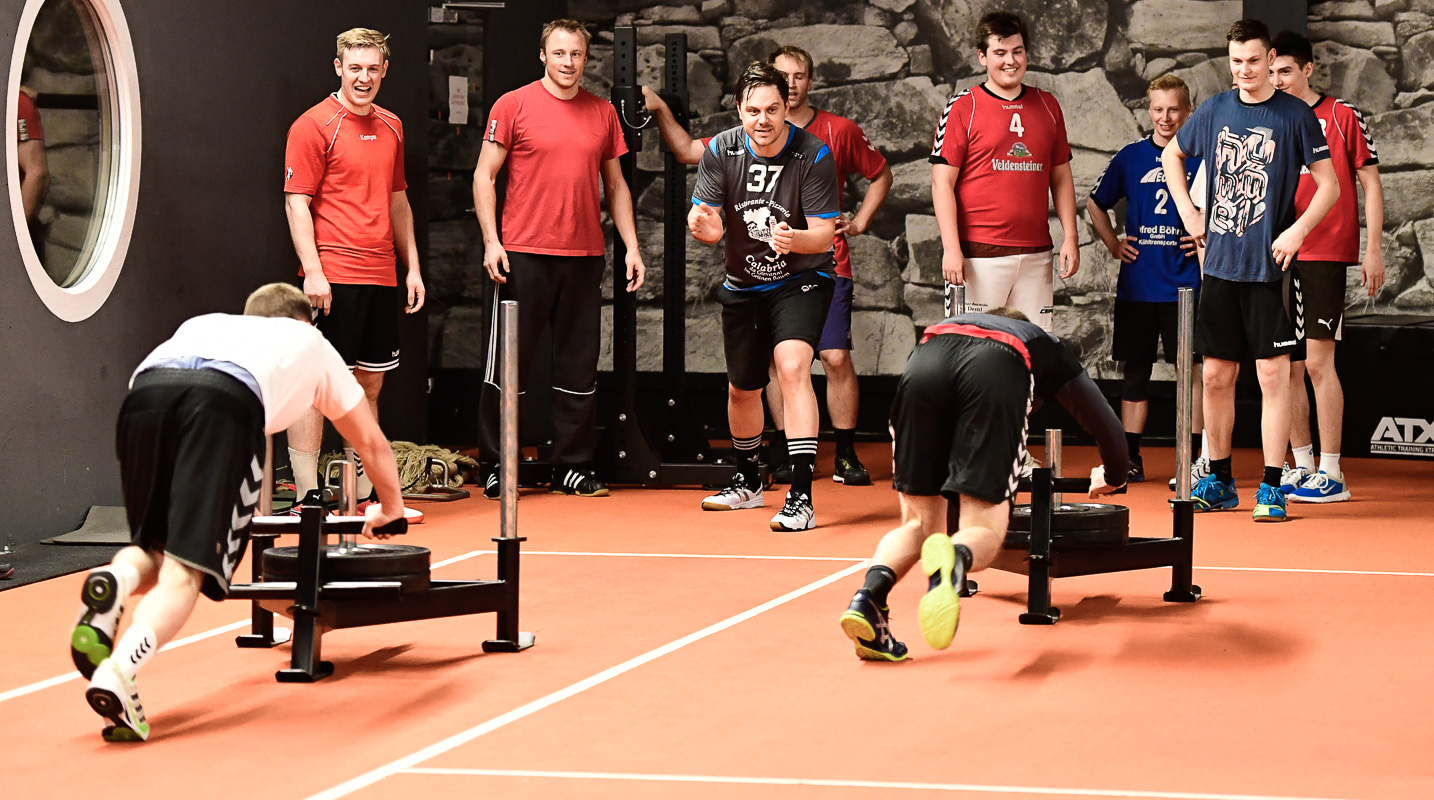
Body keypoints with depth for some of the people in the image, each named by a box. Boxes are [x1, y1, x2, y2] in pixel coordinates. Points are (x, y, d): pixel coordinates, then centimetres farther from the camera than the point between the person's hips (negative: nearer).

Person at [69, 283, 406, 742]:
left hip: (145, 390, 3)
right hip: (230, 397, -3)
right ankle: (119, 671, -34)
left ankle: (116, 580, -16)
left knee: (153, 547, 19)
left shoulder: (205, 323, 46)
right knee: (187, 566, -8)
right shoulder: (311, 343, 41)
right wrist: (390, 507, 71)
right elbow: (371, 443, 51)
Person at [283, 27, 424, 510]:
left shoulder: (391, 127, 15)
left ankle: (364, 495, 17)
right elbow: (296, 202, -9)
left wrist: (412, 266, 17)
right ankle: (306, 499, -5)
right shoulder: (314, 125, -6)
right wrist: (312, 270, -17)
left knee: (370, 385, 10)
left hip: (382, 278, 7)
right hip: (333, 279, -7)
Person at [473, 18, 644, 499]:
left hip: (585, 256, 4)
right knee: (509, 363, -1)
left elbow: (615, 184, 18)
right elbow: (484, 175, 1)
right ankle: (496, 468, 7)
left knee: (579, 368, 6)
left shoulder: (602, 112, 11)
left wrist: (631, 246, 10)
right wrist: (491, 241, -9)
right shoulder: (513, 106, 0)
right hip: (523, 255, -4)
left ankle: (573, 467, 14)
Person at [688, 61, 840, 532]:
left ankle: (801, 498, -29)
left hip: (801, 280, -4)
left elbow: (824, 235, -20)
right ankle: (747, 484, 42)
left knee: (792, 368, -27)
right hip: (743, 285, 4)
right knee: (742, 389, 16)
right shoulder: (722, 151, -10)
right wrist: (704, 225, -35)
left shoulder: (814, 155, -19)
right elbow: (711, 226, -10)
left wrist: (796, 239, -42)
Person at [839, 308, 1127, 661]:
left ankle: (869, 595, -13)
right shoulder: (1050, 348, 42)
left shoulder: (948, 325, 47)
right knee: (984, 534, 1)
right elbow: (1106, 425, 42)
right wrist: (1112, 476, 64)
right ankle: (956, 559, -35)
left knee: (919, 524, 16)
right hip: (996, 379, -2)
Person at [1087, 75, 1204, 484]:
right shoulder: (1131, 156, 7)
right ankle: (1130, 459, 12)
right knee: (1136, 370, 7)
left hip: (1186, 284, -3)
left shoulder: (1203, 157, 0)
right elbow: (1095, 203, 20)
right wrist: (1113, 243, 10)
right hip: (1137, 284, 3)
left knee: (1192, 370, -2)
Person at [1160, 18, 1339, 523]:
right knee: (1216, 376, 8)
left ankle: (1271, 489, -2)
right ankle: (1219, 481, 19)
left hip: (1270, 267, -4)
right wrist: (1187, 212, 15)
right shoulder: (1214, 111, 8)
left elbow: (1329, 185, -3)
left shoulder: (1295, 116, -3)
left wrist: (1297, 231, -16)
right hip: (1219, 264, 4)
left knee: (1273, 375, -5)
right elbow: (1172, 155, 26)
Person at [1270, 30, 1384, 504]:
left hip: (1326, 256, -5)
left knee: (1317, 362, -10)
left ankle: (1331, 474, -6)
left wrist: (1373, 249, -5)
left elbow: (1370, 184, 1)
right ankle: (1302, 467, 15)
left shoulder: (1342, 116, -1)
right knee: (1287, 367, 6)